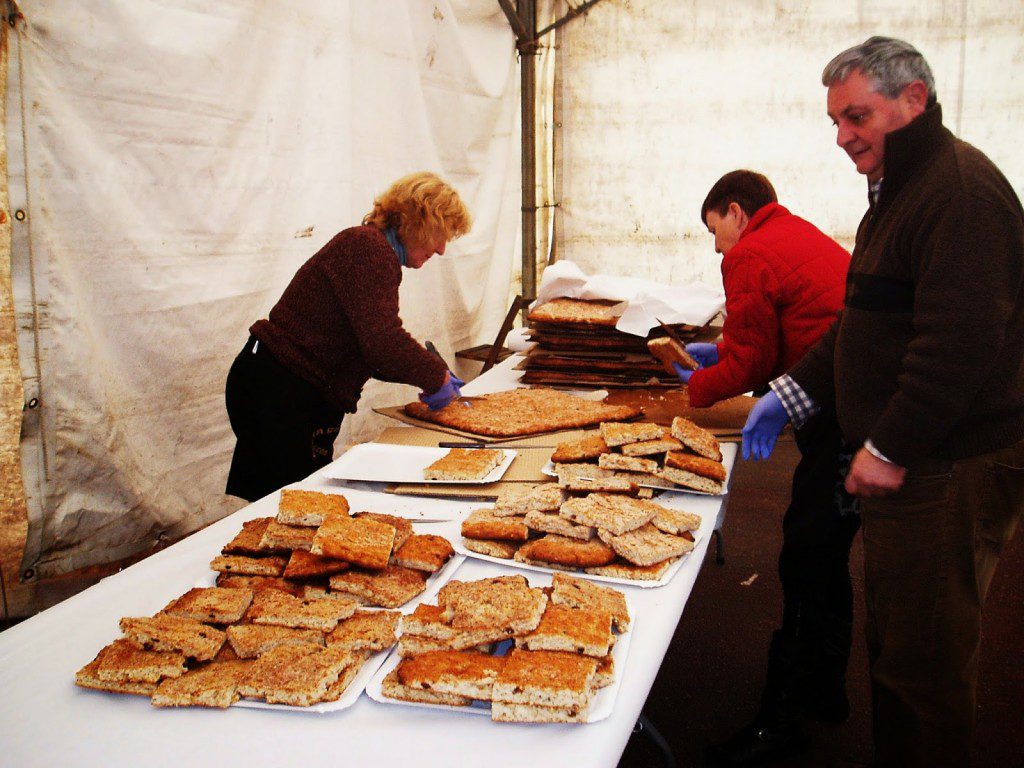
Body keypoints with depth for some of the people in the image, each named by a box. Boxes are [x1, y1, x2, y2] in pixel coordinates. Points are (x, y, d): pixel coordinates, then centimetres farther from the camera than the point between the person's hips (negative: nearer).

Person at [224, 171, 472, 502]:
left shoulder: (370, 247, 16)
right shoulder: (369, 246, -16)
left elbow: (367, 350, 19)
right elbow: (382, 341, -27)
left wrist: (433, 374, 11)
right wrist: (436, 377, -12)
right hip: (281, 395, -10)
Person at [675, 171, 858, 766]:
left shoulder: (751, 255, -6)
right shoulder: (805, 238, 23)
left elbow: (749, 364, -4)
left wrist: (697, 387, 14)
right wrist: (721, 353, 27)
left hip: (843, 423, -10)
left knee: (807, 569, -2)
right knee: (826, 563, 20)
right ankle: (825, 691, 35)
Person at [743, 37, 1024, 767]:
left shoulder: (962, 189, -16)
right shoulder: (897, 191, 18)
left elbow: (962, 342, -25)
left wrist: (891, 449, -20)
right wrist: (791, 394, 14)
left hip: (951, 471, -10)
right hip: (901, 462, 10)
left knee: (925, 658, 0)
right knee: (892, 640, 18)